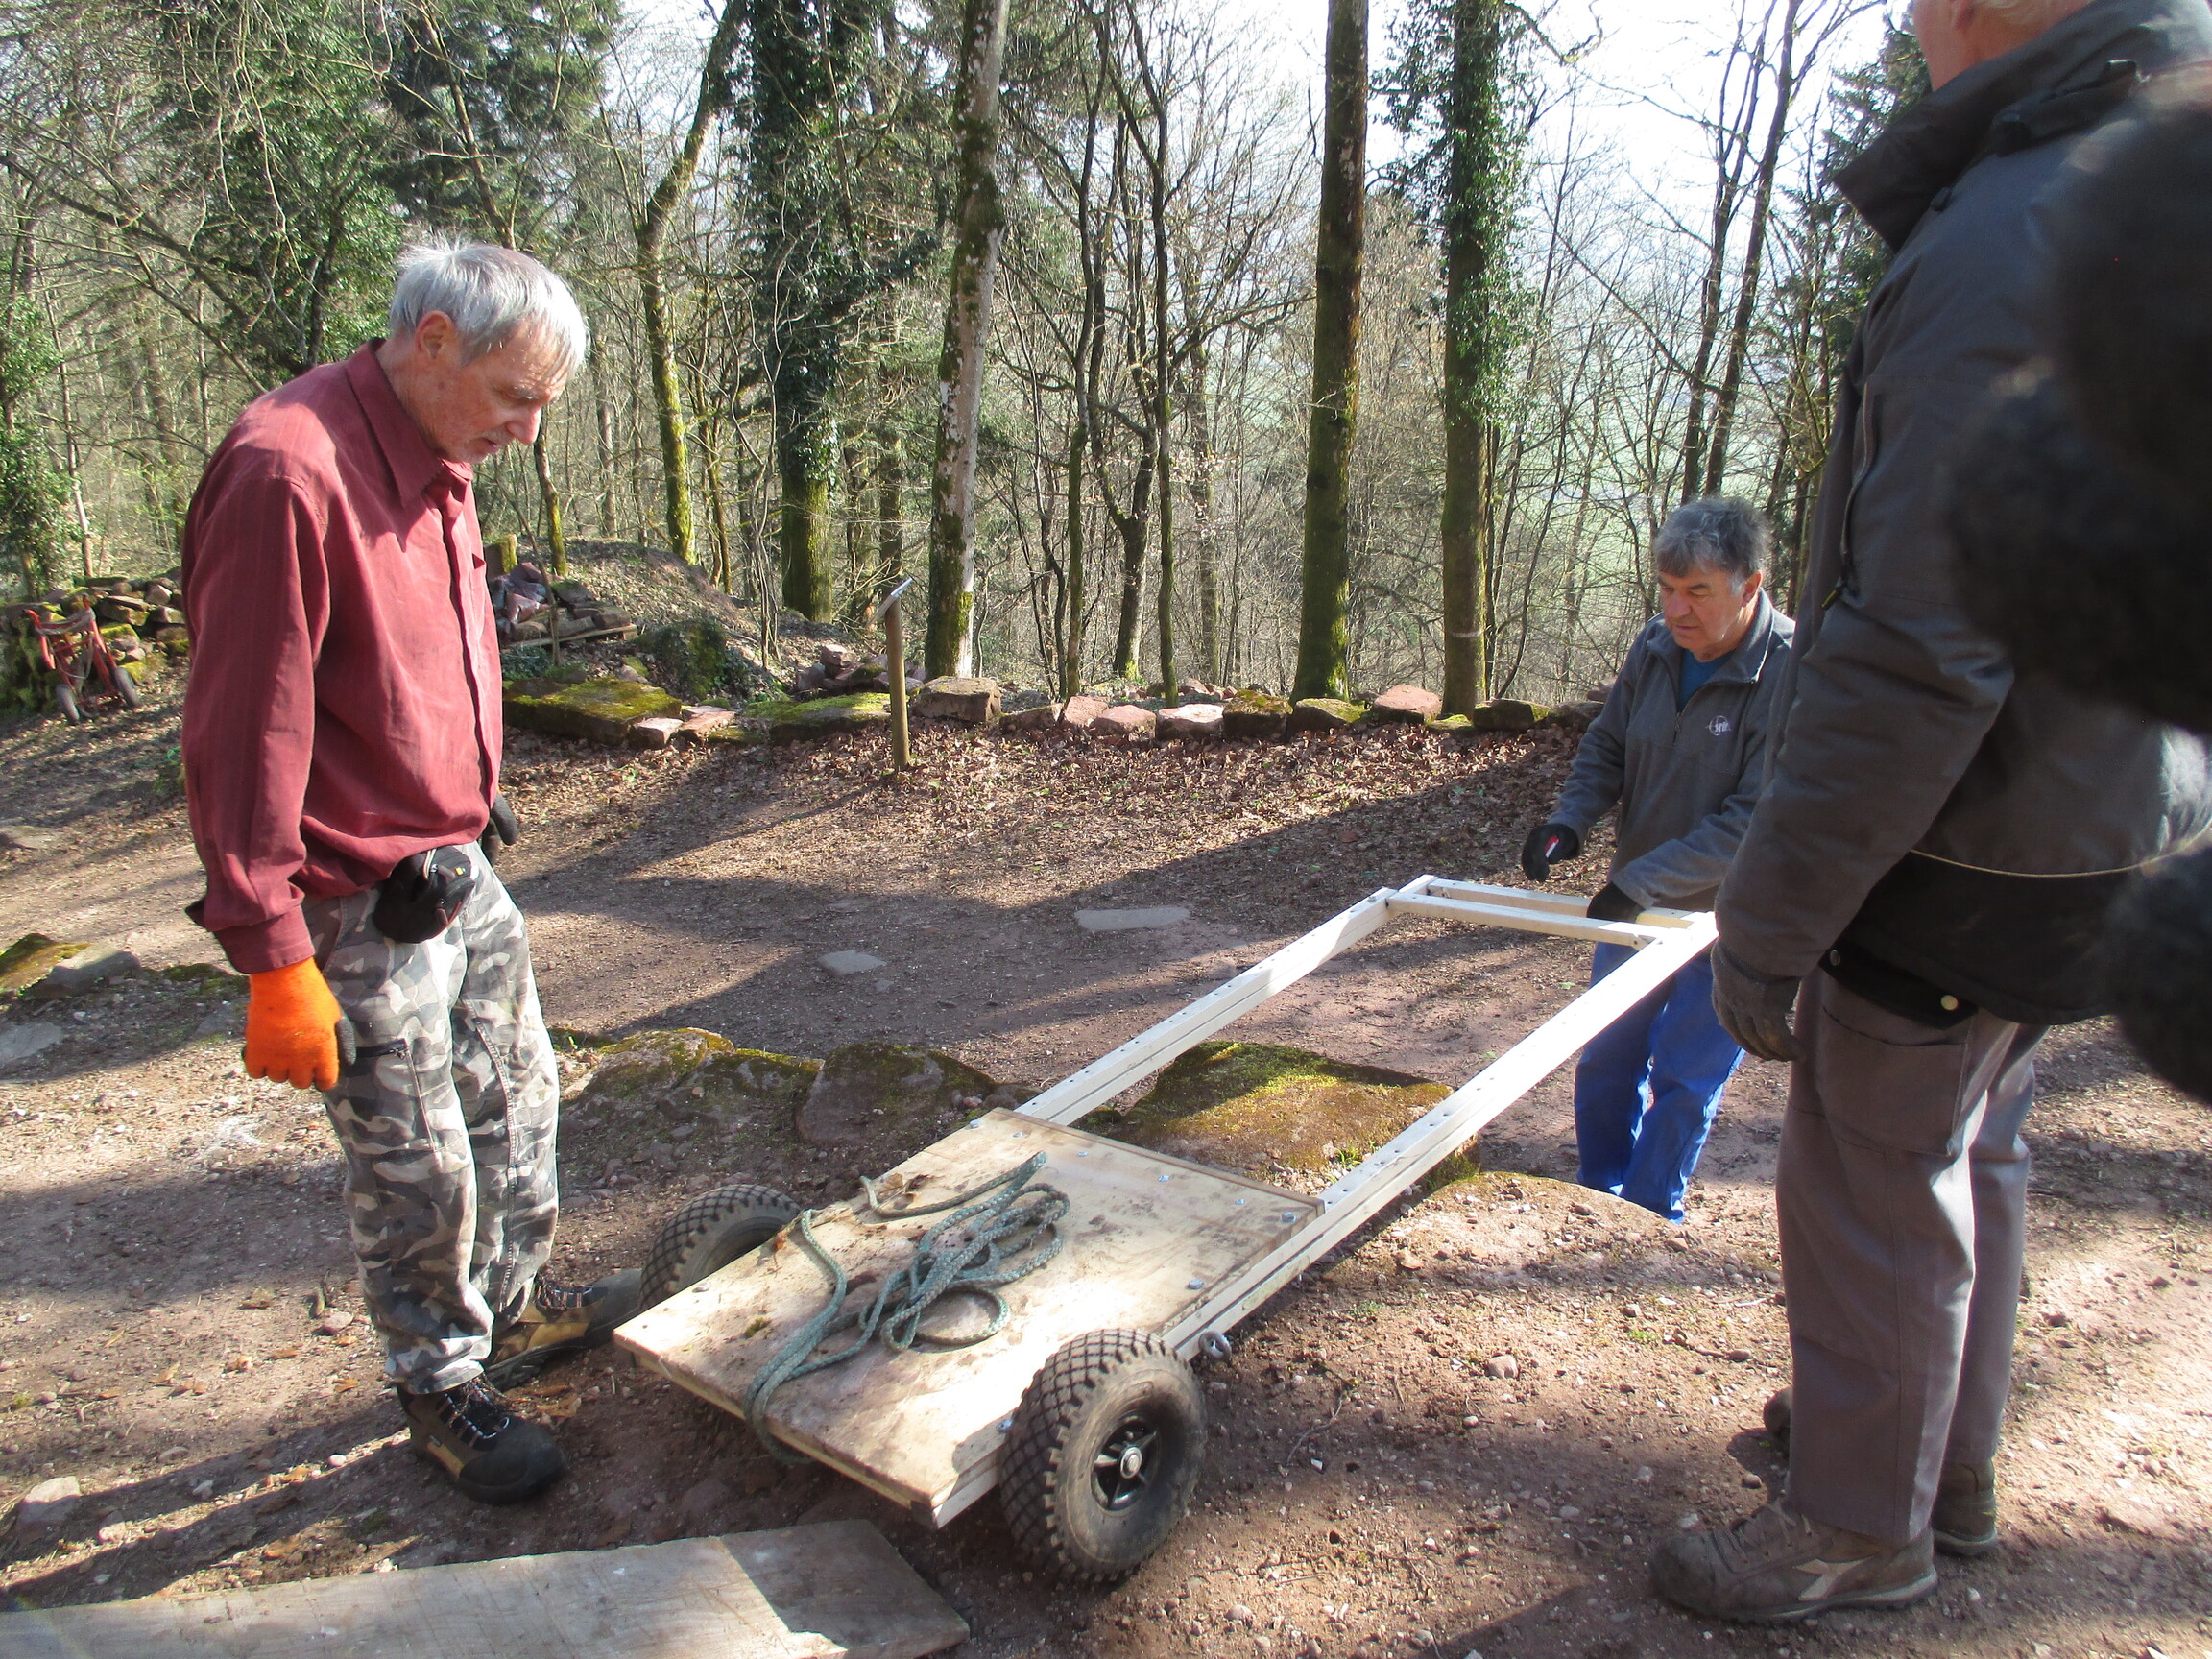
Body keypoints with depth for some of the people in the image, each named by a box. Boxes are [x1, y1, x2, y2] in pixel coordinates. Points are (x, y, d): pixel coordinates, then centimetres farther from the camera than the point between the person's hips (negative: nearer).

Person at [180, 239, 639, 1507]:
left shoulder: (437, 464, 7)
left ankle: (513, 1305, 44)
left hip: (460, 870, 9)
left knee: (518, 1100, 23)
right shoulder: (289, 473, -24)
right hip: (361, 914, -9)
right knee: (417, 1173, 7)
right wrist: (274, 958, -22)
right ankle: (443, 1389, 29)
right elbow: (245, 736, -25)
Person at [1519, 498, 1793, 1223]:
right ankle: (1597, 1197, 36)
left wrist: (1639, 881, -30)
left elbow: (1756, 822, -28)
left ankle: (1647, 1218, 25)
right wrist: (1568, 821, -11)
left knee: (1682, 1081, 5)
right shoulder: (1656, 647, -6)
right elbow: (1608, 747, 7)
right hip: (1636, 901, 6)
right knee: (1605, 1059, 16)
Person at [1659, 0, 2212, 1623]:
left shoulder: (2007, 243, -23)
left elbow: (1917, 657, -29)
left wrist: (1770, 921, -21)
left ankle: (1864, 1527, 26)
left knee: (1875, 1186, 7)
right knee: (1971, 1155, 22)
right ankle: (1945, 1462, 41)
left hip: (1970, 861, -9)